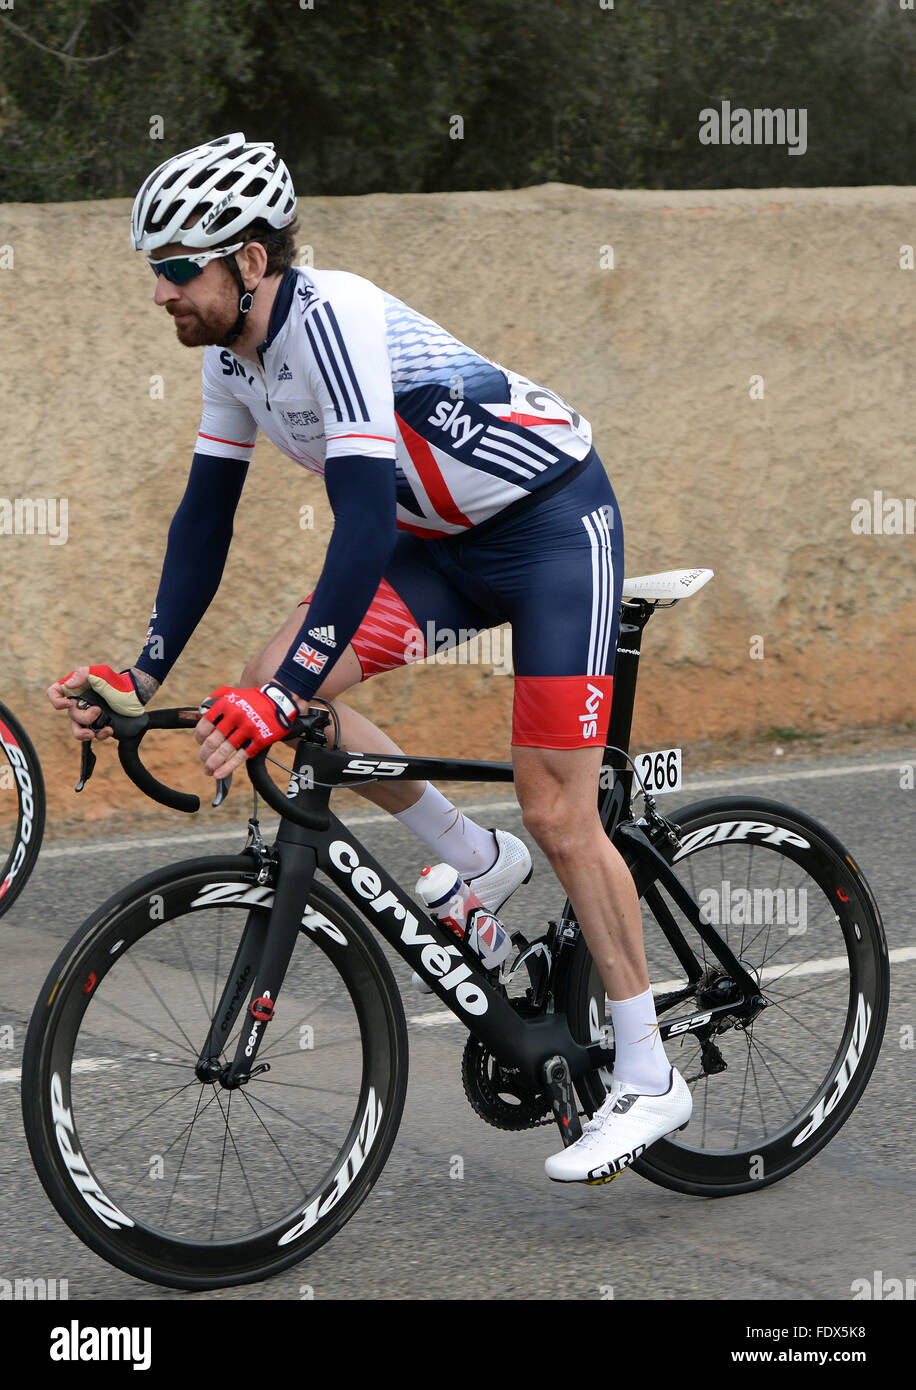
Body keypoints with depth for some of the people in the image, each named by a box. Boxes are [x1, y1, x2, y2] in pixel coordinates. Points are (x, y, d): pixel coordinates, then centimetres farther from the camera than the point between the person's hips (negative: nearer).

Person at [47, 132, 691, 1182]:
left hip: (554, 524, -8)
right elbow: (205, 515, 3)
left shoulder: (332, 319, -30)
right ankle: (481, 865, 8)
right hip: (444, 539, 8)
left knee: (556, 814, -10)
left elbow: (364, 526, -37)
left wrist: (282, 701, -41)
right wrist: (141, 678, -4)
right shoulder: (232, 349, -3)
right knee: (272, 681, -10)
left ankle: (648, 1079, 2)